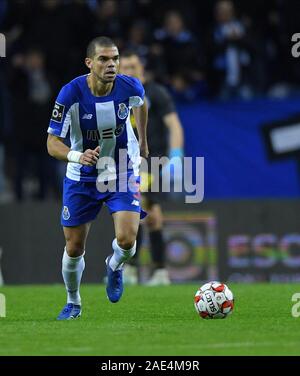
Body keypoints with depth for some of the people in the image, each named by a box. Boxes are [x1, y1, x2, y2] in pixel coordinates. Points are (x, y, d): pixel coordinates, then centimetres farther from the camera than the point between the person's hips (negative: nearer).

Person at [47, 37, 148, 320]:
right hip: (81, 179, 0)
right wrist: (77, 156, -40)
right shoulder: (71, 94, -23)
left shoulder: (130, 87, -17)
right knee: (74, 248, 6)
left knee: (126, 240, -19)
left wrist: (143, 140, 21)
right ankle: (73, 303, 34)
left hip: (123, 174, 0)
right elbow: (52, 143, -20)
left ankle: (115, 266, 18)